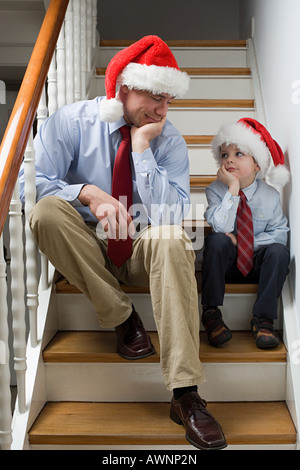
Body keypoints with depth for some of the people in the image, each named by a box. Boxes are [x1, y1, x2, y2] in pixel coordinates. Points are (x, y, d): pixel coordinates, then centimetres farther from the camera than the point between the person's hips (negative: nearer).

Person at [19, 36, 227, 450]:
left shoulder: (169, 140, -5)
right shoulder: (70, 121, -5)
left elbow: (173, 211, -18)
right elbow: (32, 182, -11)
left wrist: (141, 146, -20)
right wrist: (89, 193, -25)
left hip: (144, 250, 0)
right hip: (88, 249, 1)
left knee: (170, 235, -34)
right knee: (47, 211, -28)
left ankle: (186, 394, -35)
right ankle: (122, 318, -20)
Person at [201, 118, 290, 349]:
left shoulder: (269, 195, -3)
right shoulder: (216, 190, -8)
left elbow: (280, 231, -2)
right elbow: (221, 227, -23)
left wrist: (250, 243, -16)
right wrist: (233, 189, -27)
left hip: (257, 264, 2)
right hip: (226, 263, -1)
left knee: (279, 251, -28)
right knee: (217, 240, -32)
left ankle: (263, 318, -19)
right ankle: (211, 312, -22)